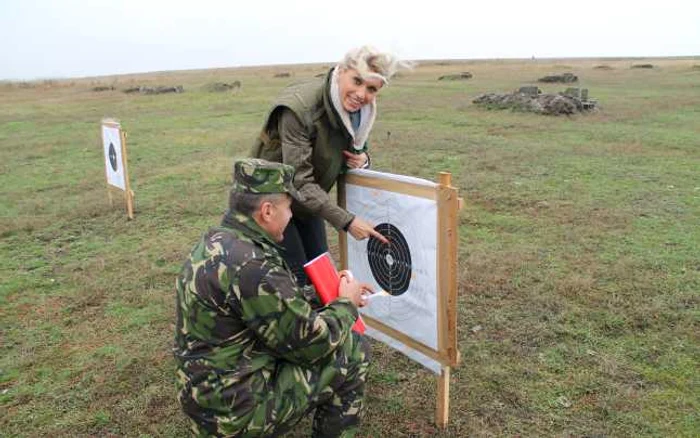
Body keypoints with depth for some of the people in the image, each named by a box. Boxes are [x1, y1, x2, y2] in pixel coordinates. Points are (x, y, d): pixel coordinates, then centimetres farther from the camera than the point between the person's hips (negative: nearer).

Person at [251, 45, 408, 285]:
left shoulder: (358, 111, -9)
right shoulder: (299, 107, -31)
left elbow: (357, 148, 9)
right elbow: (299, 182, -32)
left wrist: (362, 160, -17)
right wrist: (347, 221, -33)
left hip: (308, 200, 7)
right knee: (296, 276, -6)